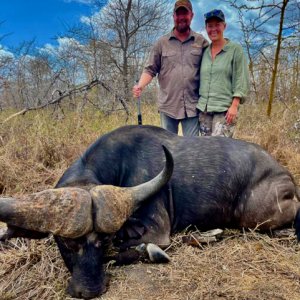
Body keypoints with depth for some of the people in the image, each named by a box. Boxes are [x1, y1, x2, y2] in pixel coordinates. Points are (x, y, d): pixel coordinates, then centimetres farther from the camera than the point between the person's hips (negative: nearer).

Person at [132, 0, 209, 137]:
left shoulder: (201, 42, 7)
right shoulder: (162, 43, 7)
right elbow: (150, 69, 5)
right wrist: (140, 85, -13)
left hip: (192, 106, 0)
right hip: (168, 105, 1)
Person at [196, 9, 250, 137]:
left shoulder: (235, 49, 1)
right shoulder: (204, 52, 13)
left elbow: (241, 80, -5)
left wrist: (234, 106, -14)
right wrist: (197, 104, 13)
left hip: (224, 109, -5)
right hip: (203, 108, 5)